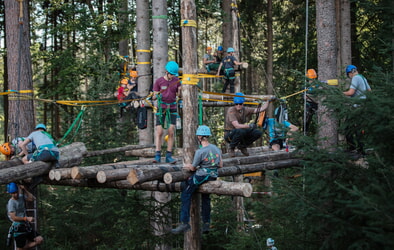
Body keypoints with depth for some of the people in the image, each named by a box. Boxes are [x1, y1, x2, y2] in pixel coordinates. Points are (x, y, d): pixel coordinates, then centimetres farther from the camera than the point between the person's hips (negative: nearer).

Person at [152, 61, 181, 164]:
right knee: (159, 132, -8)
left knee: (171, 132, -4)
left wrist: (180, 91, -16)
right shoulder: (158, 81, -4)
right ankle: (157, 156, -5)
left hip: (172, 108, 2)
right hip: (161, 108, -2)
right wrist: (157, 96, -25)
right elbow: (154, 96, -2)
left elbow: (179, 95, 6)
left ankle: (169, 156, -1)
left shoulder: (176, 81, 3)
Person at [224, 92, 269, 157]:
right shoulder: (231, 110, -21)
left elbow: (260, 109, -2)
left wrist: (268, 101, -8)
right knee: (241, 131, -38)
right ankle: (232, 148, -10)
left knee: (258, 133, -11)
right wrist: (250, 126, -32)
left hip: (241, 134, 6)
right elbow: (237, 126, -30)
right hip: (229, 134, -6)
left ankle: (242, 146, 9)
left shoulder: (246, 110, -4)